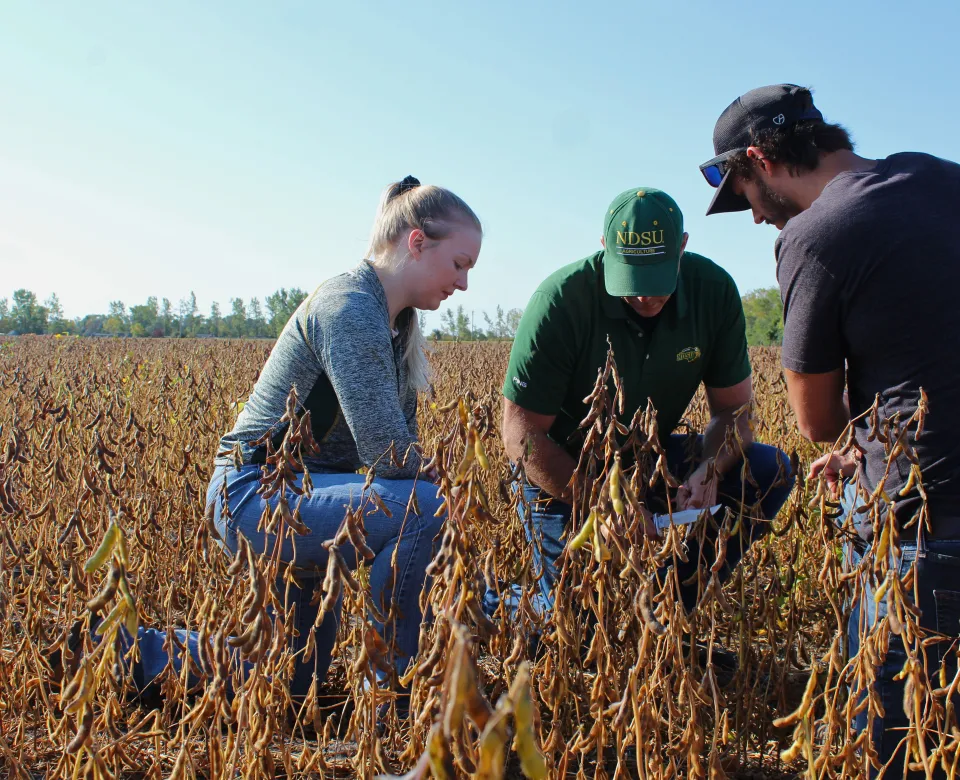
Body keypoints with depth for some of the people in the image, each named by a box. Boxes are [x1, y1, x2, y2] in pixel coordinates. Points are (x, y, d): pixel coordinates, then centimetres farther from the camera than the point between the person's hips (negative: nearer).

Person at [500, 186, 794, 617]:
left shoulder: (714, 291, -13)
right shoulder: (561, 299, -26)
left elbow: (733, 408, -4)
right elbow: (521, 432, -23)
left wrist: (709, 472, -26)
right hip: (566, 469, -4)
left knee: (770, 471, -14)